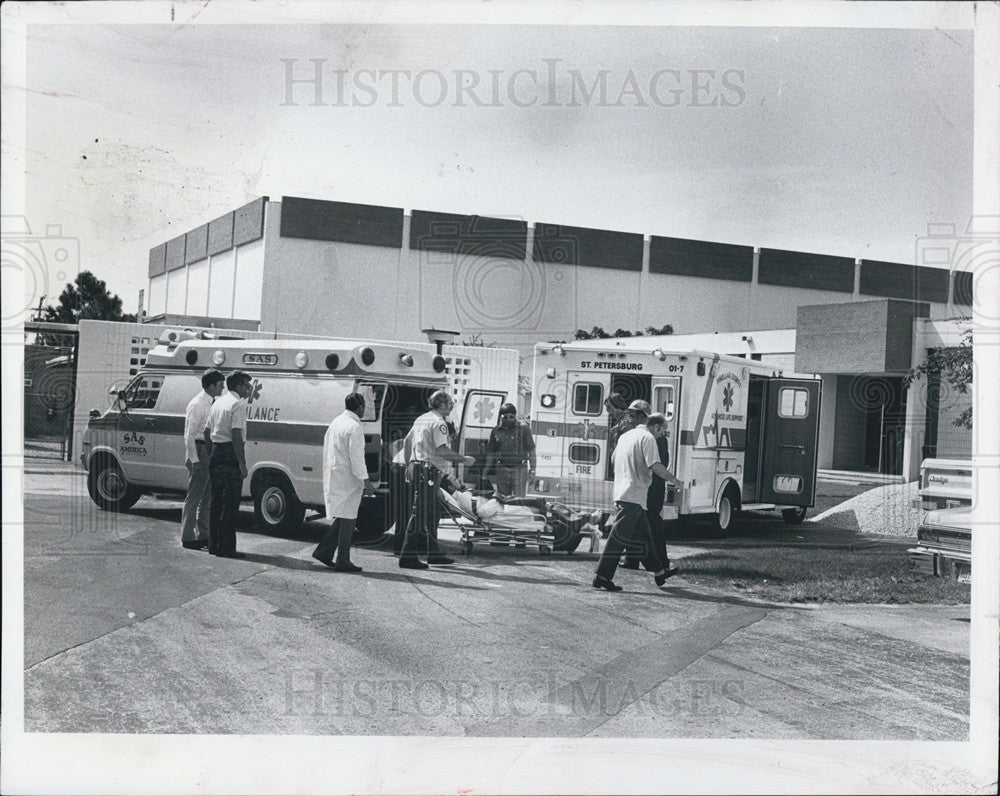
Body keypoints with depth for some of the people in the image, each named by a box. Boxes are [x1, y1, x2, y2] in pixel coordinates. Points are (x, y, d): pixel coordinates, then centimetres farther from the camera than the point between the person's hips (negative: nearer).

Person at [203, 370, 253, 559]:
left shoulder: (219, 401, 17)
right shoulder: (238, 403, -10)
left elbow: (207, 431, 20)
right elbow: (236, 435, -18)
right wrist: (242, 464, -17)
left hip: (215, 454, 9)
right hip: (230, 456, -9)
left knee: (216, 501, 14)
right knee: (231, 503, -5)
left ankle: (213, 544, 19)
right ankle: (226, 548, -5)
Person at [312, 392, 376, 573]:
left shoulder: (336, 422, 14)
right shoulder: (354, 427, -15)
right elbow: (356, 457, -19)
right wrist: (365, 481, -15)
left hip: (333, 479, 9)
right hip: (347, 480, -9)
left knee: (341, 518, 16)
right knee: (347, 519, -2)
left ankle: (323, 551, 14)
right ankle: (343, 561, 1)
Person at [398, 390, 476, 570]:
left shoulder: (420, 420, 17)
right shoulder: (438, 422, -12)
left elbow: (408, 441, 22)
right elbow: (441, 450, -21)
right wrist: (464, 459, -14)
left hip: (417, 466, 10)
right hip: (429, 470, -10)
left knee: (432, 512, 17)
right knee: (421, 514, -8)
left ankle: (434, 553, 24)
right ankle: (408, 556, -9)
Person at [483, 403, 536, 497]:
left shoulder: (523, 428, 3)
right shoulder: (496, 431, 12)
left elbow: (531, 449, 4)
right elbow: (491, 453, 18)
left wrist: (532, 468, -3)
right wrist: (486, 469, 13)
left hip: (519, 468, -3)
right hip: (502, 469, 3)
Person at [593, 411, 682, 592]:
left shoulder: (626, 436, 19)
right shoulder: (647, 438, -8)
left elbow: (614, 458, 29)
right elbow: (655, 465, -16)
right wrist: (672, 480, -3)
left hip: (621, 491, 10)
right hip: (634, 494, -10)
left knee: (643, 534, 17)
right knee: (620, 536, -9)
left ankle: (659, 571, 27)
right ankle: (602, 576, -9)